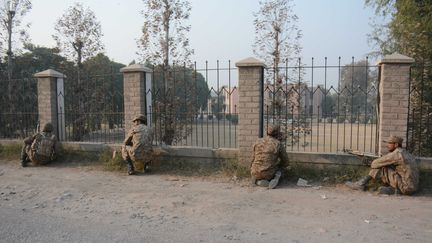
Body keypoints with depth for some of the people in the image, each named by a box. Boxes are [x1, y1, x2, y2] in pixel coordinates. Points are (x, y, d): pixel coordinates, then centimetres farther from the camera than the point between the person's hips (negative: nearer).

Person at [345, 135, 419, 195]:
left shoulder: (396, 154, -15)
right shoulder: (406, 154, 16)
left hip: (406, 188, -9)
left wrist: (372, 164, 15)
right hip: (412, 187, 9)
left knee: (381, 167, -6)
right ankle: (391, 189, 2)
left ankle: (361, 184, 1)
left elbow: (376, 163, -8)